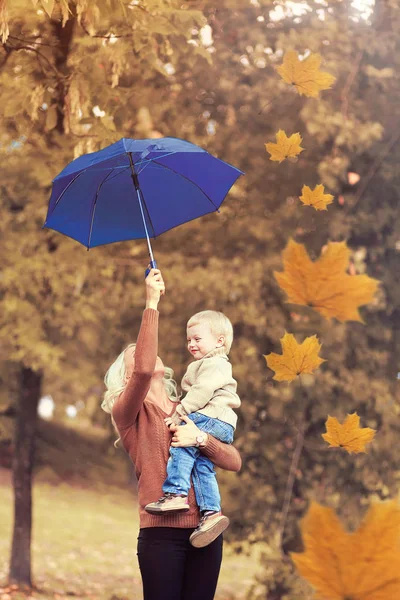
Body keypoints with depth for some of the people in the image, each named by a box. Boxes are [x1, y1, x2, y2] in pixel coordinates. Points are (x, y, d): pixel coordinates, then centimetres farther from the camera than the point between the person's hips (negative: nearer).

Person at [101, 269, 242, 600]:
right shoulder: (128, 414, 3)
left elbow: (235, 462, 8)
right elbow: (144, 369, -19)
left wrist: (202, 438, -11)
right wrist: (152, 303, -16)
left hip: (206, 532, 4)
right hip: (161, 532, -4)